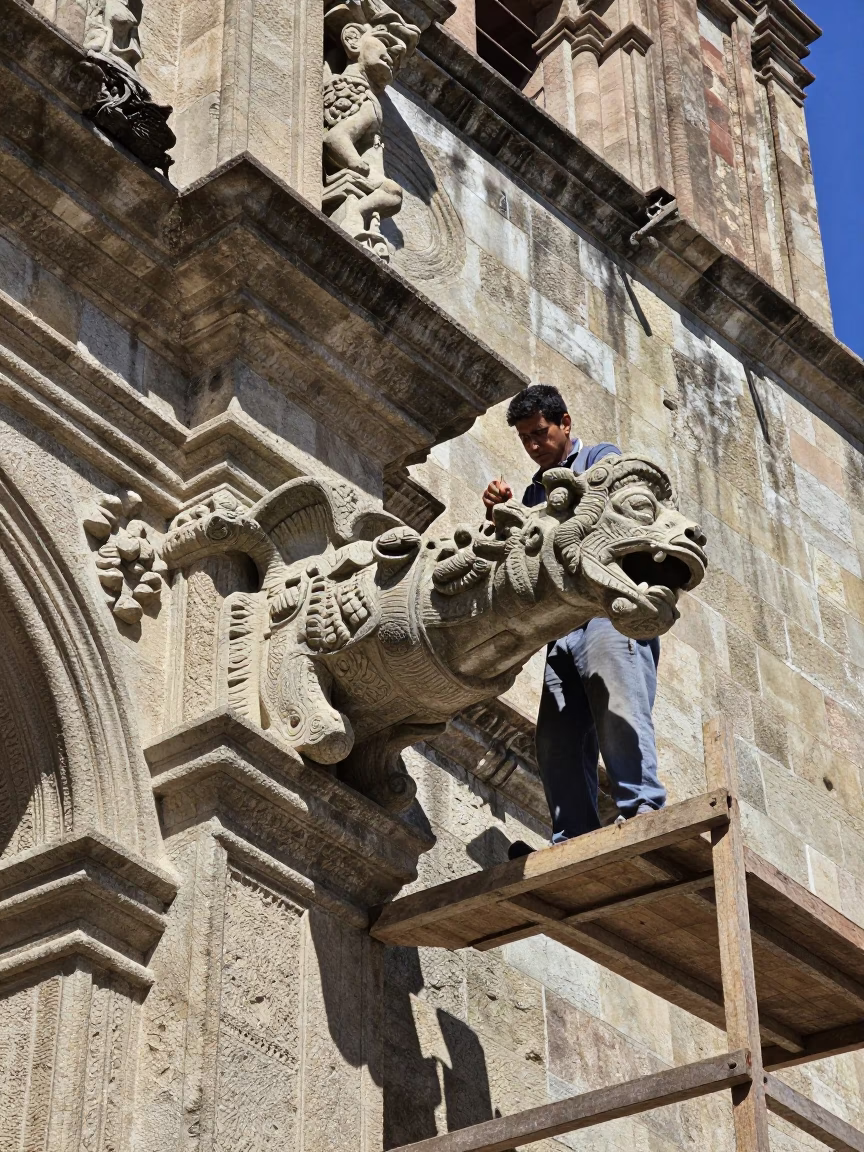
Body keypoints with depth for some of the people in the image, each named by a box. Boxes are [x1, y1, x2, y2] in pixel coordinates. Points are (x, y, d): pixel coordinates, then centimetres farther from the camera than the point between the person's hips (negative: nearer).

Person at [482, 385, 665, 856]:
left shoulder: (601, 458, 13)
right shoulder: (535, 489, 31)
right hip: (562, 626, 6)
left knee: (618, 710, -24)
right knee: (558, 738, -6)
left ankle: (642, 807, -32)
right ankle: (573, 841, -10)